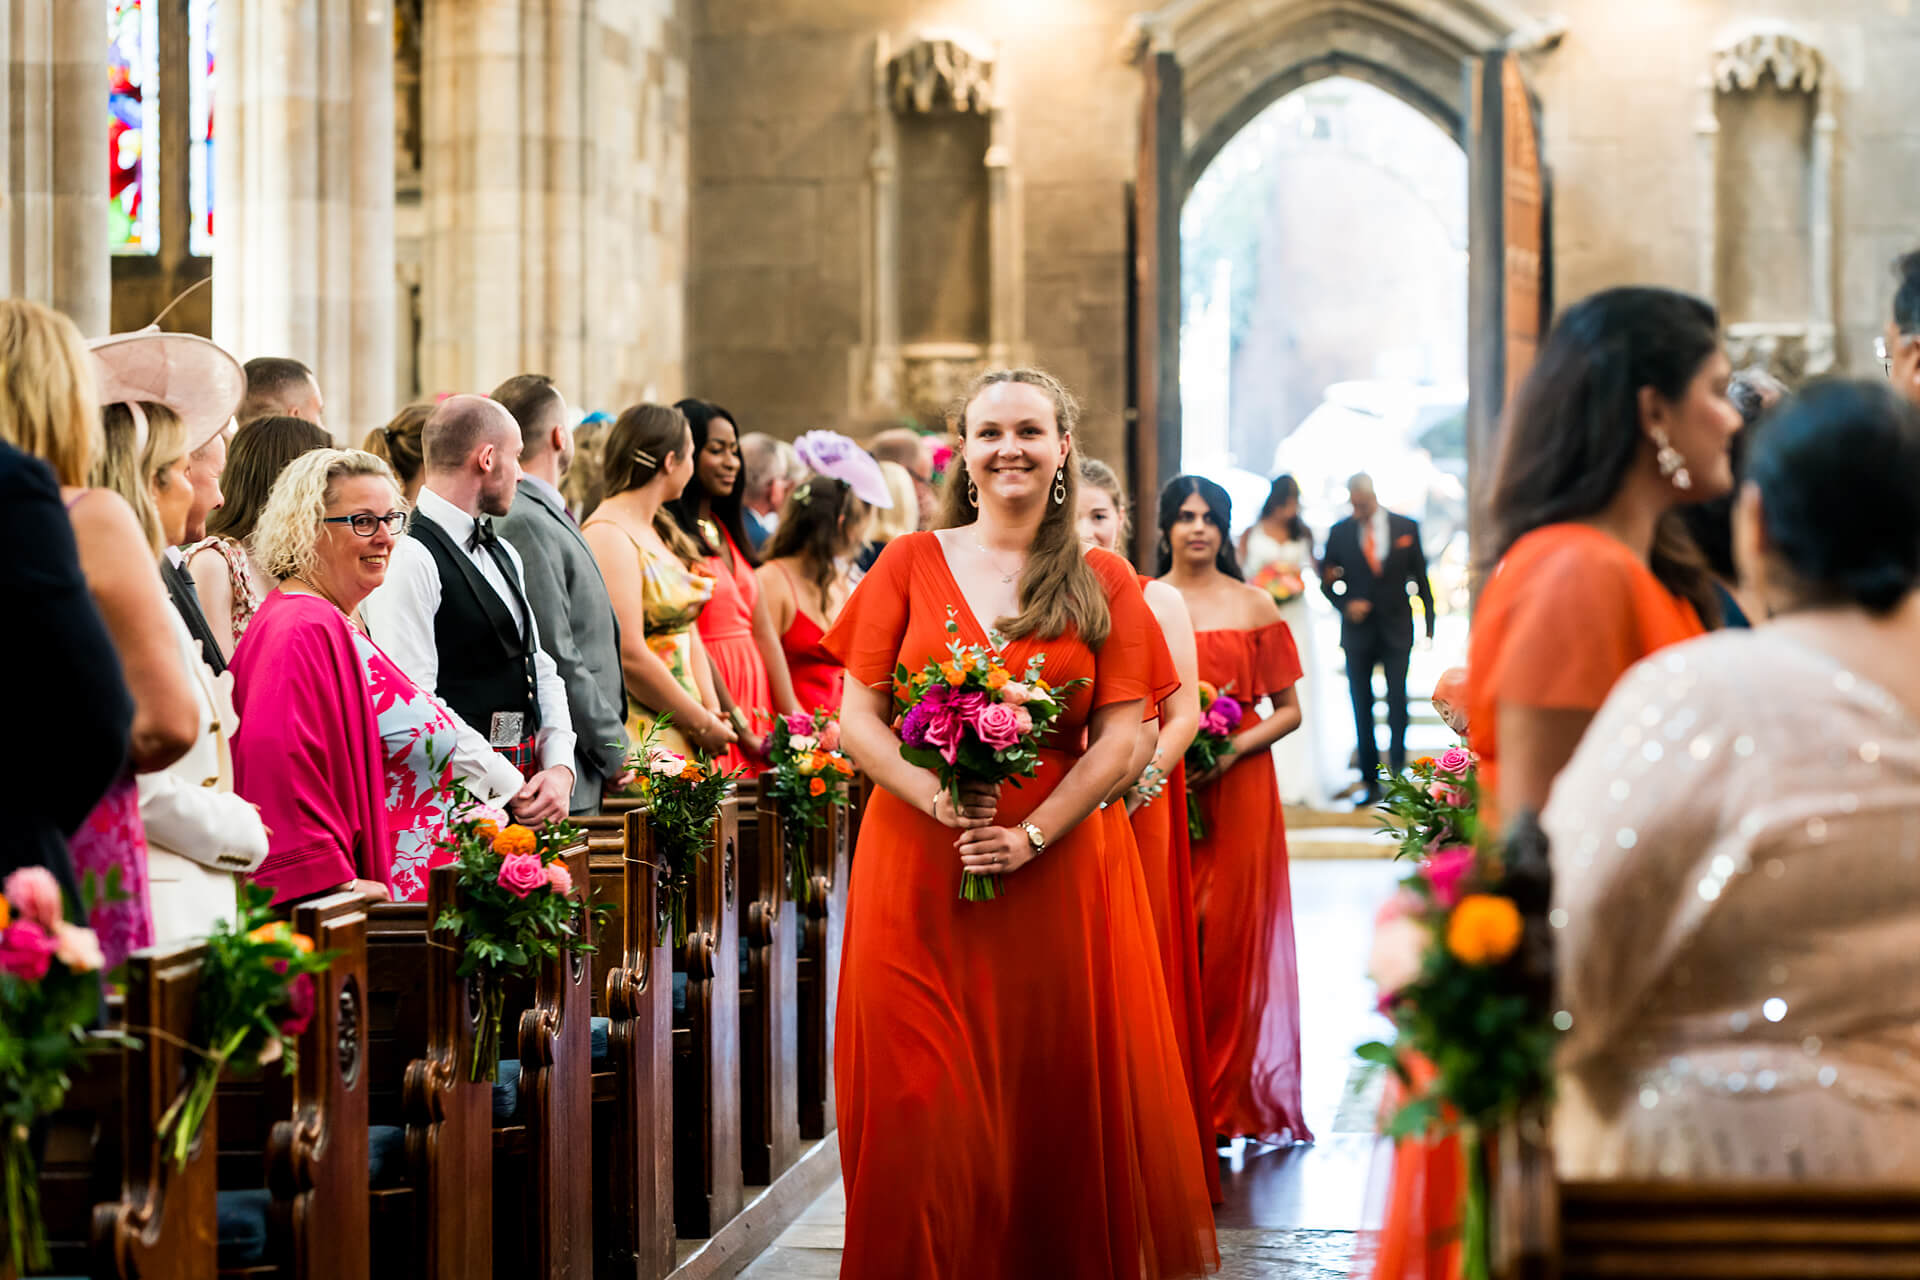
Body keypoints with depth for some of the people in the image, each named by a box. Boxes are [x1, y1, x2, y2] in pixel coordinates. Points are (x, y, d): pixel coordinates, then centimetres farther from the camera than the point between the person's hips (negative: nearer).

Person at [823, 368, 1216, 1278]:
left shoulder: (1103, 583, 7)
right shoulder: (910, 565, 7)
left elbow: (1121, 737, 0)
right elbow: (856, 717, 2)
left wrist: (1031, 835, -13)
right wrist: (936, 796, -15)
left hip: (1057, 873, 0)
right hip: (916, 867, 0)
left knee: (1054, 1103, 3)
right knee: (923, 1108, -1)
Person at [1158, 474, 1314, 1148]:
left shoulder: (1254, 606, 6)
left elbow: (1288, 710, 6)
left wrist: (1236, 745, -10)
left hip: (1237, 784, 0)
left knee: (1234, 933, -2)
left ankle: (1235, 1097, 7)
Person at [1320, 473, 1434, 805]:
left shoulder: (1406, 528, 3)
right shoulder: (1339, 533, 3)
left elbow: (1421, 578, 8)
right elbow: (1327, 581, 9)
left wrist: (1429, 623, 6)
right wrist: (1345, 604, -9)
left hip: (1396, 630, -1)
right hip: (1357, 630, 1)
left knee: (1398, 704, -6)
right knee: (1362, 709, 2)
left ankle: (1398, 776, 2)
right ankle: (1371, 783, 6)